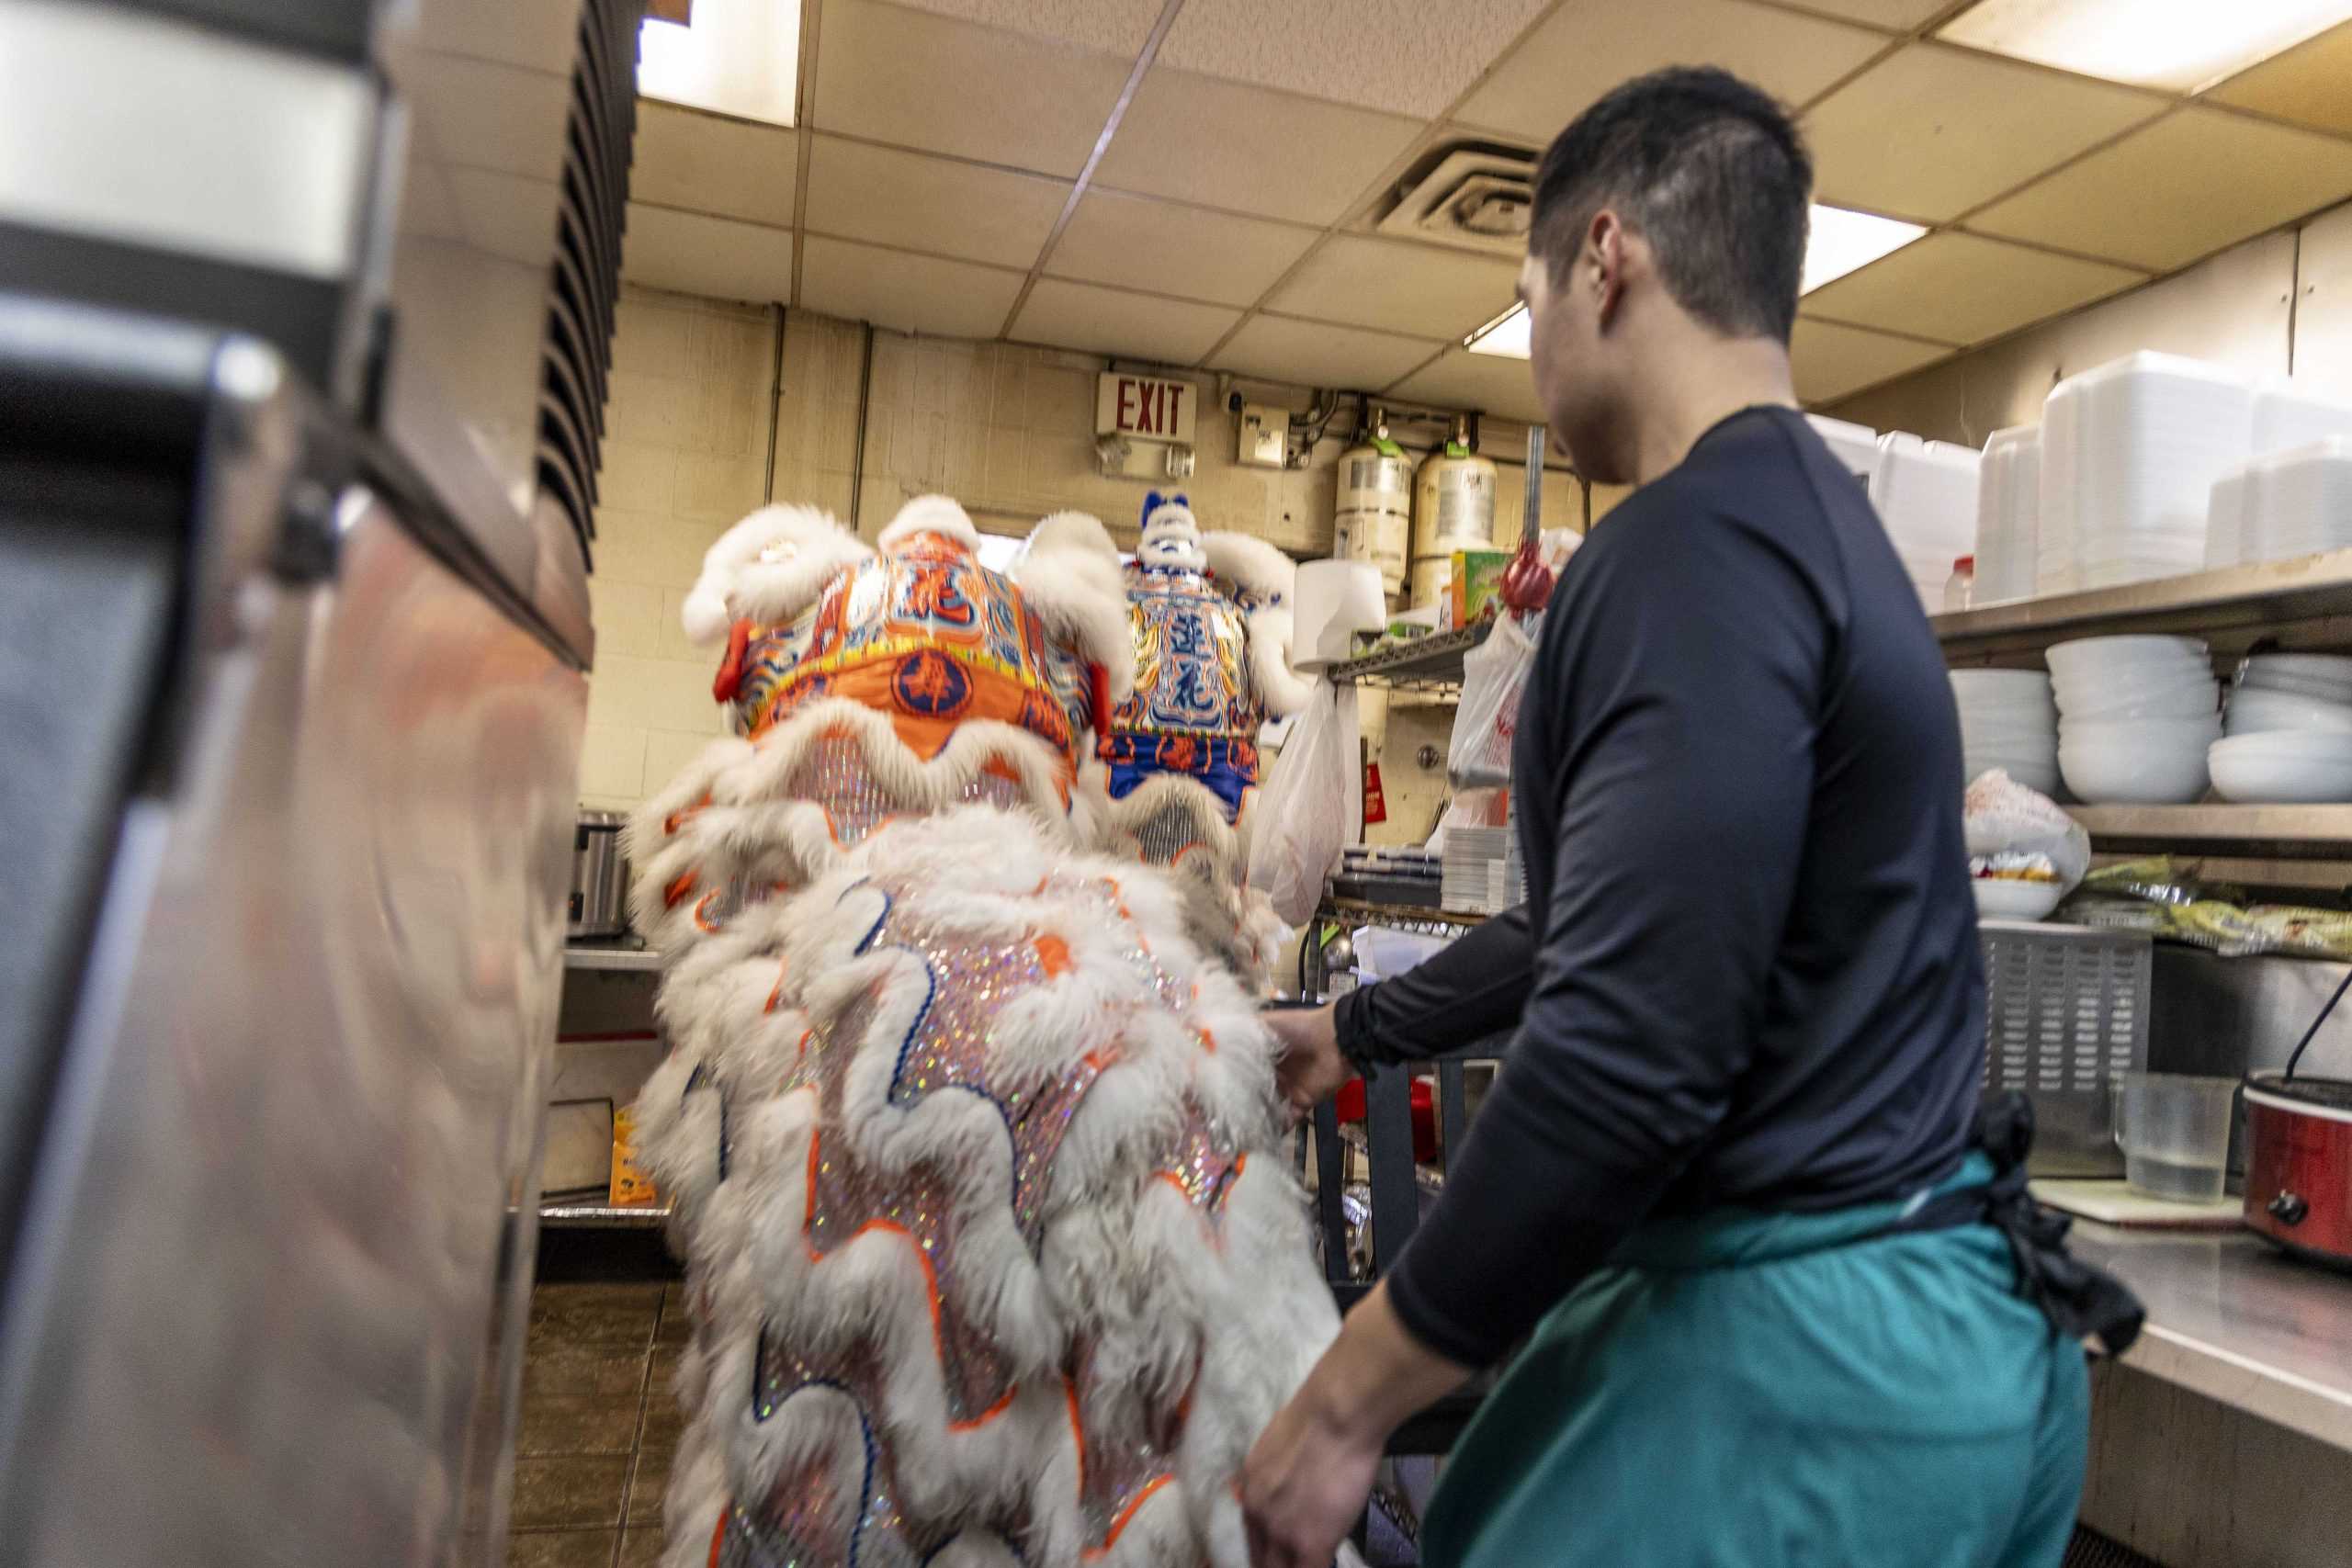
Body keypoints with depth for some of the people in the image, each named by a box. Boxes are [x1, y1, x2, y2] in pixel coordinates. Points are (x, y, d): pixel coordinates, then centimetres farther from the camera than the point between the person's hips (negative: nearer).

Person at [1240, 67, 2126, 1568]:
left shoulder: (1699, 543, -21)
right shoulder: (1812, 520, 12)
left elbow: (1626, 1056, -28)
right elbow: (1602, 927, 18)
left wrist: (1344, 1399, -16)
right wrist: (1356, 1031, 27)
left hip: (1798, 1341, -9)